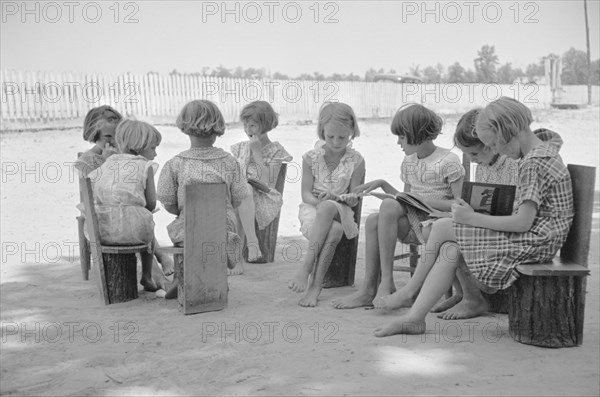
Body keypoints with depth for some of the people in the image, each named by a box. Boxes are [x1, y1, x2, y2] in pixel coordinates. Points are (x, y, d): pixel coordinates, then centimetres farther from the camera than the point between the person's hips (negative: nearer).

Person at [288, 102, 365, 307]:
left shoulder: (356, 160, 3)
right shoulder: (311, 157, 4)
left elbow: (354, 199, 0)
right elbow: (306, 194, 1)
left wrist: (334, 199, -21)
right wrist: (318, 200, -22)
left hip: (341, 211, 0)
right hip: (312, 209, 0)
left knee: (327, 208, -39)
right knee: (334, 230, -37)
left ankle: (307, 265, -40)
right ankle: (315, 286, -39)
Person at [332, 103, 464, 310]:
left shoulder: (449, 161, -8)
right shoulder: (409, 161, 16)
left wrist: (426, 200, -19)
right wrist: (382, 184, 7)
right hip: (414, 218, 7)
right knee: (374, 220, -22)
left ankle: (387, 282, -24)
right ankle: (369, 289, -21)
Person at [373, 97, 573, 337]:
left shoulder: (533, 164, -20)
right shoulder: (544, 151, 12)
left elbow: (523, 222, -25)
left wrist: (472, 218, -19)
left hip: (535, 241, -10)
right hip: (535, 237, 10)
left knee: (441, 228, -9)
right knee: (450, 250, -2)